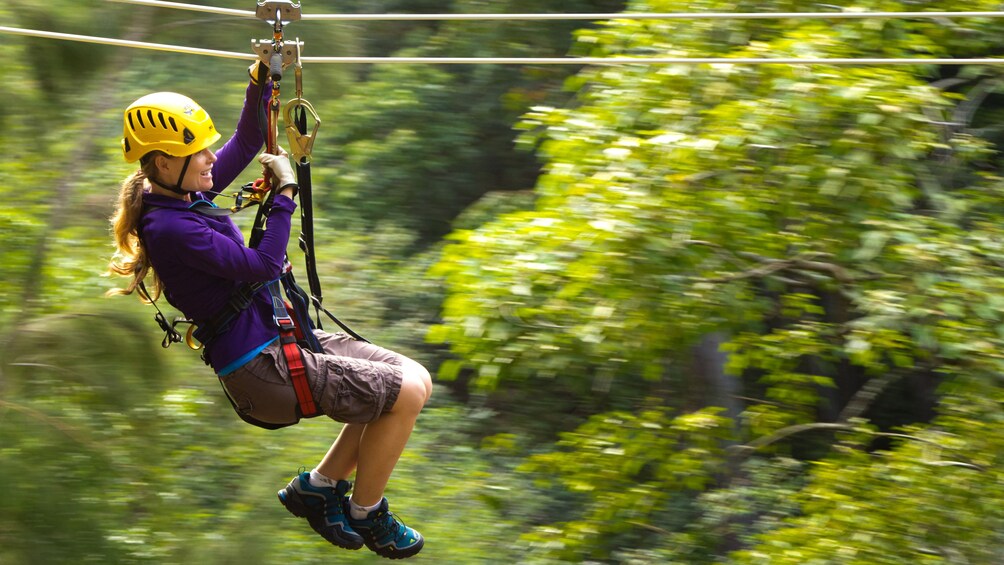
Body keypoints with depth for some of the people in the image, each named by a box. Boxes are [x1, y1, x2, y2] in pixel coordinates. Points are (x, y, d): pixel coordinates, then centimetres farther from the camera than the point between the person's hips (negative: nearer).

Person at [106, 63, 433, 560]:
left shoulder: (185, 194, 6)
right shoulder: (171, 229, -21)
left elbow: (245, 144, 18)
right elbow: (261, 266, -24)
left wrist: (261, 80, 5)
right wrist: (284, 193, -16)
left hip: (281, 339, 10)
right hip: (259, 370, -10)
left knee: (414, 381, 8)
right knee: (407, 392, -12)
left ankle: (318, 485, 18)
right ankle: (365, 514, 8)